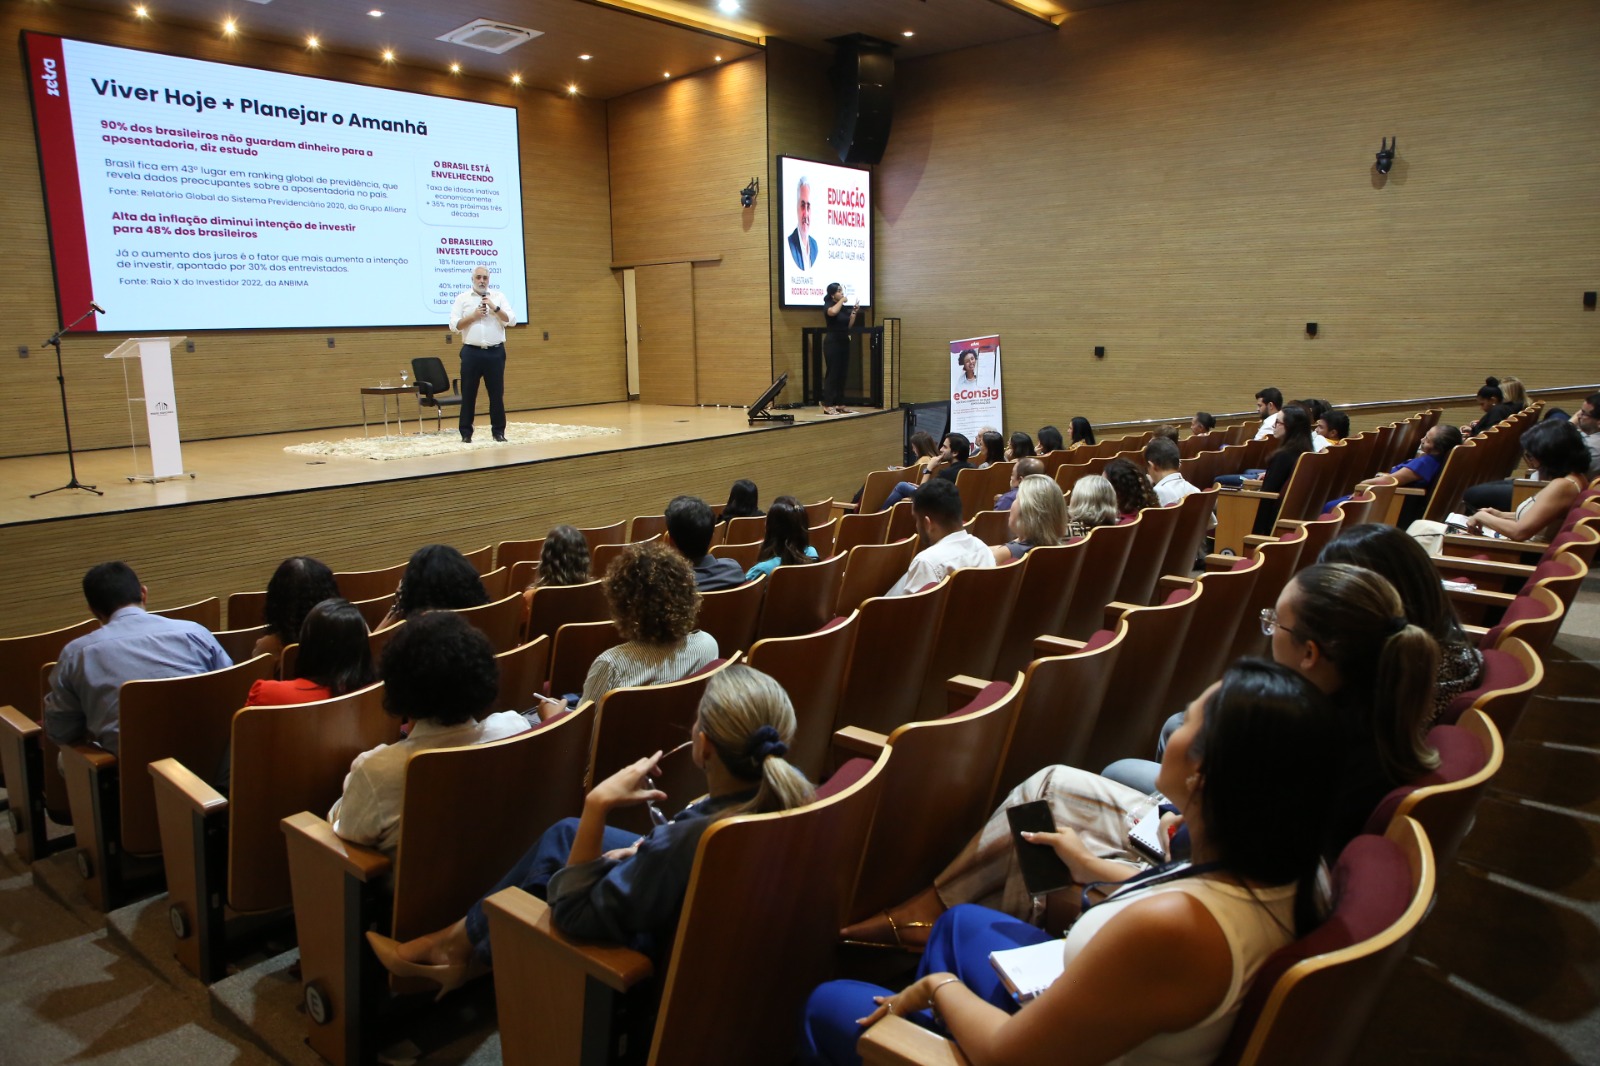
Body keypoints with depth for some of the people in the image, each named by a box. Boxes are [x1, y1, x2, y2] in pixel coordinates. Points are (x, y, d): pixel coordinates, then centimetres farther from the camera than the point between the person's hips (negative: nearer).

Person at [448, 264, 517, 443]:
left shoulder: (499, 296, 7)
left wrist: (495, 307, -12)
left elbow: (512, 321, -2)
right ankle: (466, 433, 11)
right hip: (471, 352, 0)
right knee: (468, 394, 3)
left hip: (495, 352, 0)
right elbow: (454, 325, -2)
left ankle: (498, 431, 12)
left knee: (497, 393, 3)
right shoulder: (462, 299, 5)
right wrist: (473, 316, -12)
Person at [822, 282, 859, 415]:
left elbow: (849, 325, 12)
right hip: (832, 343, -8)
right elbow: (833, 312, -33)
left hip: (844, 342, 8)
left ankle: (839, 404, 14)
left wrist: (854, 312, 3)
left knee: (842, 374, 8)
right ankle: (827, 406, -7)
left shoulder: (844, 308, 13)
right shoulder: (828, 306, -9)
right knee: (832, 374, -9)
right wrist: (841, 300, -18)